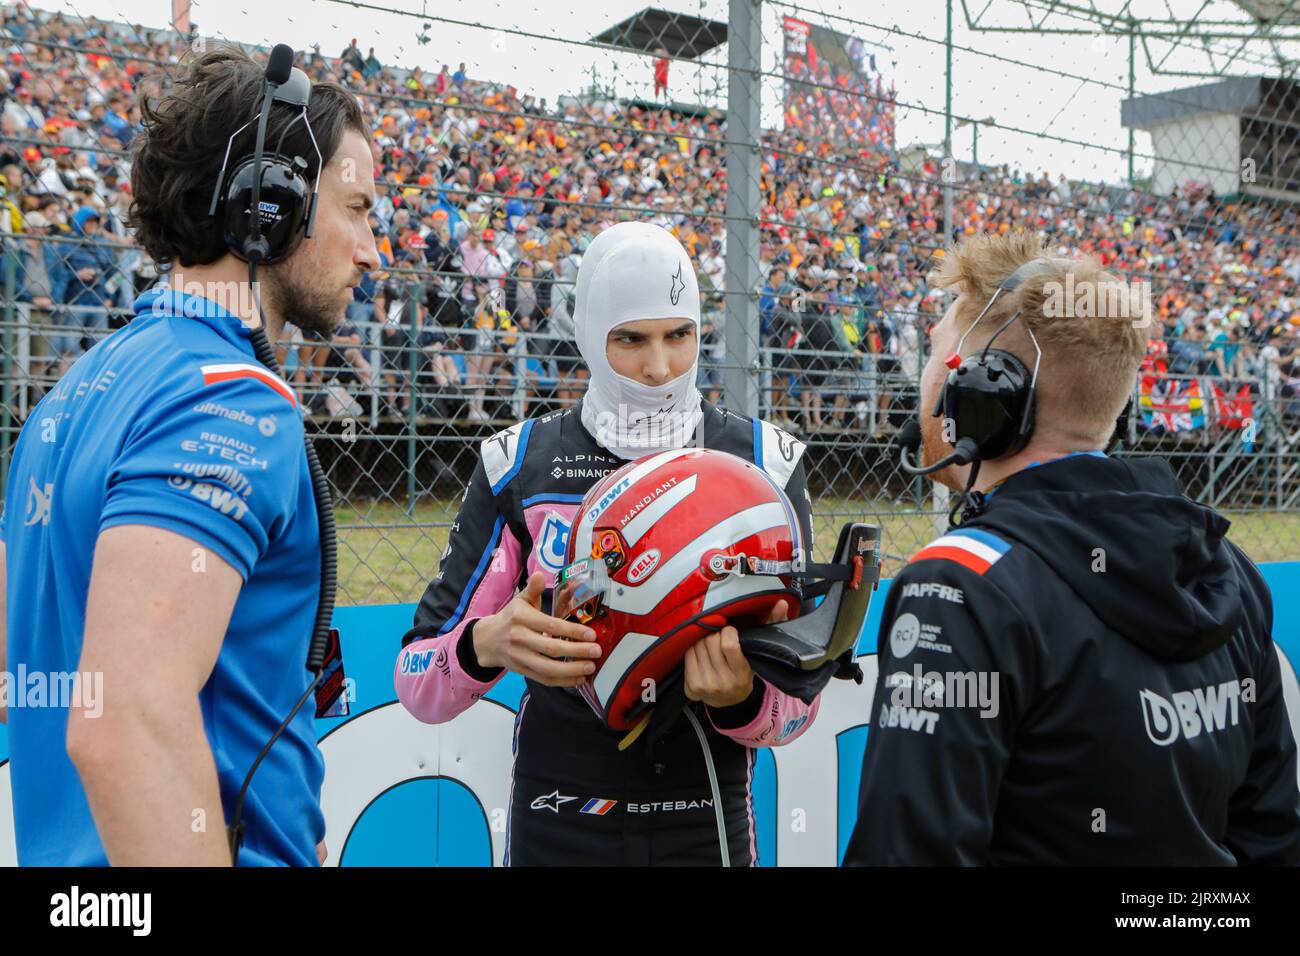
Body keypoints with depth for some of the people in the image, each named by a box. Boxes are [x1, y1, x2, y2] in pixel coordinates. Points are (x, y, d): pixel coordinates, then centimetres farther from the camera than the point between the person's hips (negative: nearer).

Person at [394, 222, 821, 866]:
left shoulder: (762, 463, -3)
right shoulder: (521, 465, -5)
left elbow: (798, 701, -2)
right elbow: (418, 686, -4)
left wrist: (742, 699, -24)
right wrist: (486, 644, -25)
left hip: (708, 828, 1)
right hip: (556, 830, 0)